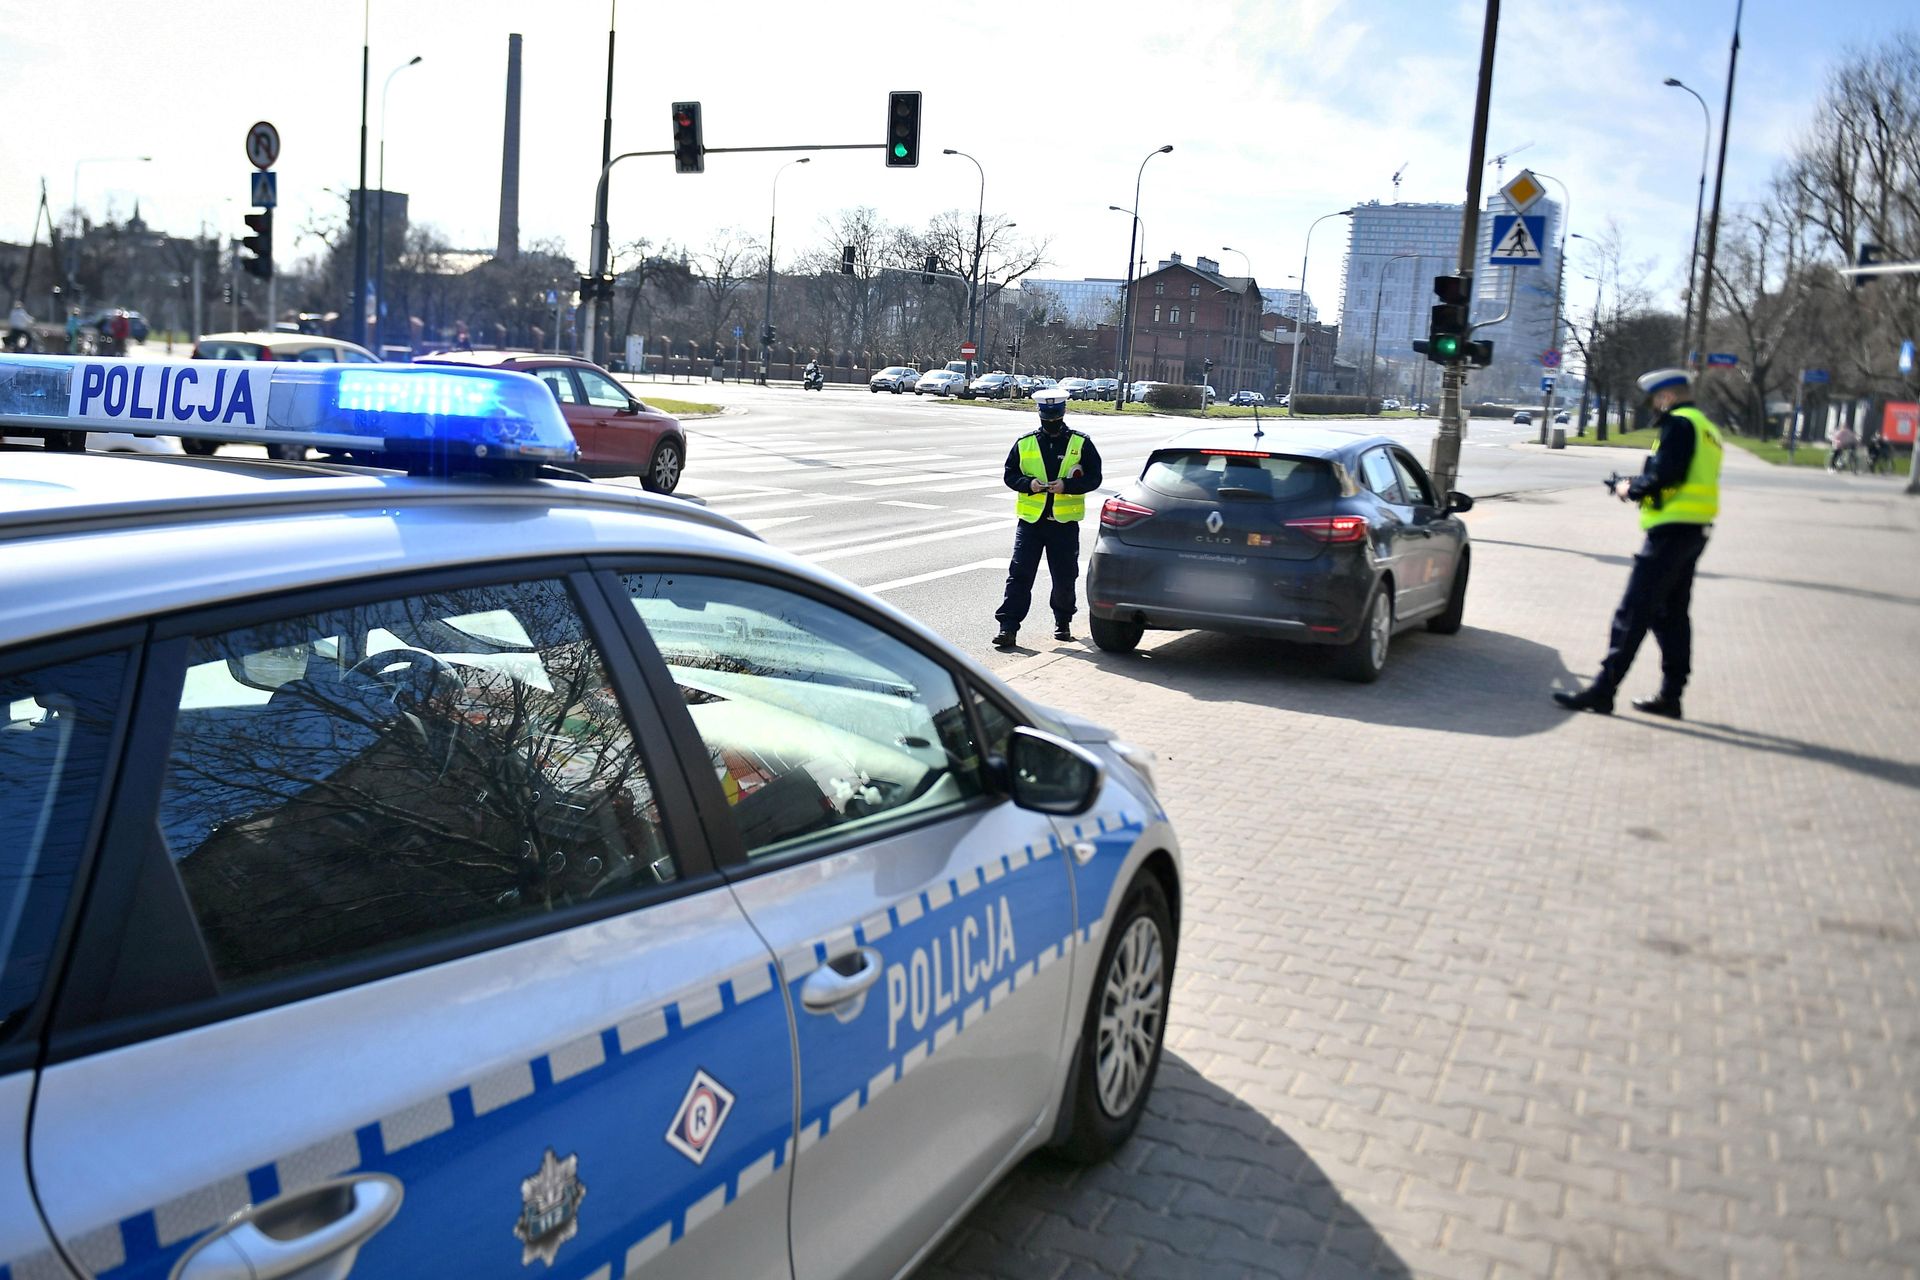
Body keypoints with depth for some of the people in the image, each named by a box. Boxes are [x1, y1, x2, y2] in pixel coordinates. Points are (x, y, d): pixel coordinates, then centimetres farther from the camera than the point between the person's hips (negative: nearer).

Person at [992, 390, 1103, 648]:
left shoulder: (1081, 443, 2)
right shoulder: (1024, 443, 6)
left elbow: (1094, 478, 0)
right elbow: (1010, 475, 9)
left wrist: (1067, 485, -16)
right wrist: (1028, 484, -12)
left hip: (1065, 522, 0)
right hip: (1030, 520, 1)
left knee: (1065, 578, 8)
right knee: (1019, 575, -6)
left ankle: (1063, 621, 30)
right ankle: (1008, 627, -7)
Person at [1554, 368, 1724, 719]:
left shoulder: (1679, 423, -9)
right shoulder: (1706, 427, 22)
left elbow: (1665, 475, -21)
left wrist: (1632, 489, -4)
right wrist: (1637, 486, 11)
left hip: (1672, 529, -10)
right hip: (1695, 531, 10)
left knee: (1633, 614, -9)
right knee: (1672, 614, 15)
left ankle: (1602, 690, -9)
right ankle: (1670, 696, 19)